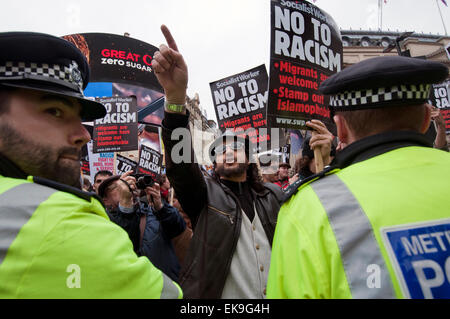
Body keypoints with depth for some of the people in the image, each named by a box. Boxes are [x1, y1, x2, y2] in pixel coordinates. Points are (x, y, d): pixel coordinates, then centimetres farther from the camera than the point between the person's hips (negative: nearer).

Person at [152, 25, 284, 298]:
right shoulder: (205, 193, -4)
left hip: (275, 293, 3)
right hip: (215, 293, -3)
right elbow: (181, 161, -21)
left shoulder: (273, 196, 7)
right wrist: (176, 97, -37)